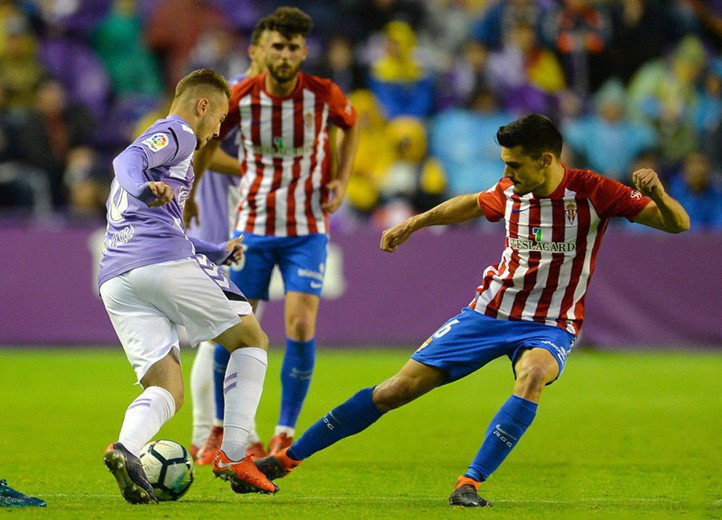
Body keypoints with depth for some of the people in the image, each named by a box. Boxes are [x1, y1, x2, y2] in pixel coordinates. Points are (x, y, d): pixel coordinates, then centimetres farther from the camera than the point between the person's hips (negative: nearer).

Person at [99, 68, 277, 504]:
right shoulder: (175, 133, 7)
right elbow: (129, 159, -16)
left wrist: (216, 252, 55)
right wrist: (143, 188, -37)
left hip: (115, 281, 8)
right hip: (165, 265, -8)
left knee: (168, 391, 1)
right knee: (252, 340, 10)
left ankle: (126, 447, -31)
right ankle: (234, 455, -2)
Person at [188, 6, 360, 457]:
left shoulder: (324, 95, -10)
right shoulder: (241, 98, -10)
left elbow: (351, 126, 13)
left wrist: (342, 181, 2)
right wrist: (188, 194, 14)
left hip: (307, 230, -1)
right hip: (253, 228, 1)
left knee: (302, 326, -14)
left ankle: (285, 433, -1)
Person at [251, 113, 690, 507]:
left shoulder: (591, 192, -15)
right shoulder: (510, 192, -2)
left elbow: (678, 224, -17)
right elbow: (474, 204, 24)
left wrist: (657, 194, -37)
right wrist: (415, 222, 27)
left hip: (550, 325, -3)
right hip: (490, 310, 3)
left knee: (532, 376, -40)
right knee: (397, 390, -1)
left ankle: (471, 484, -35)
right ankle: (287, 459, 9)